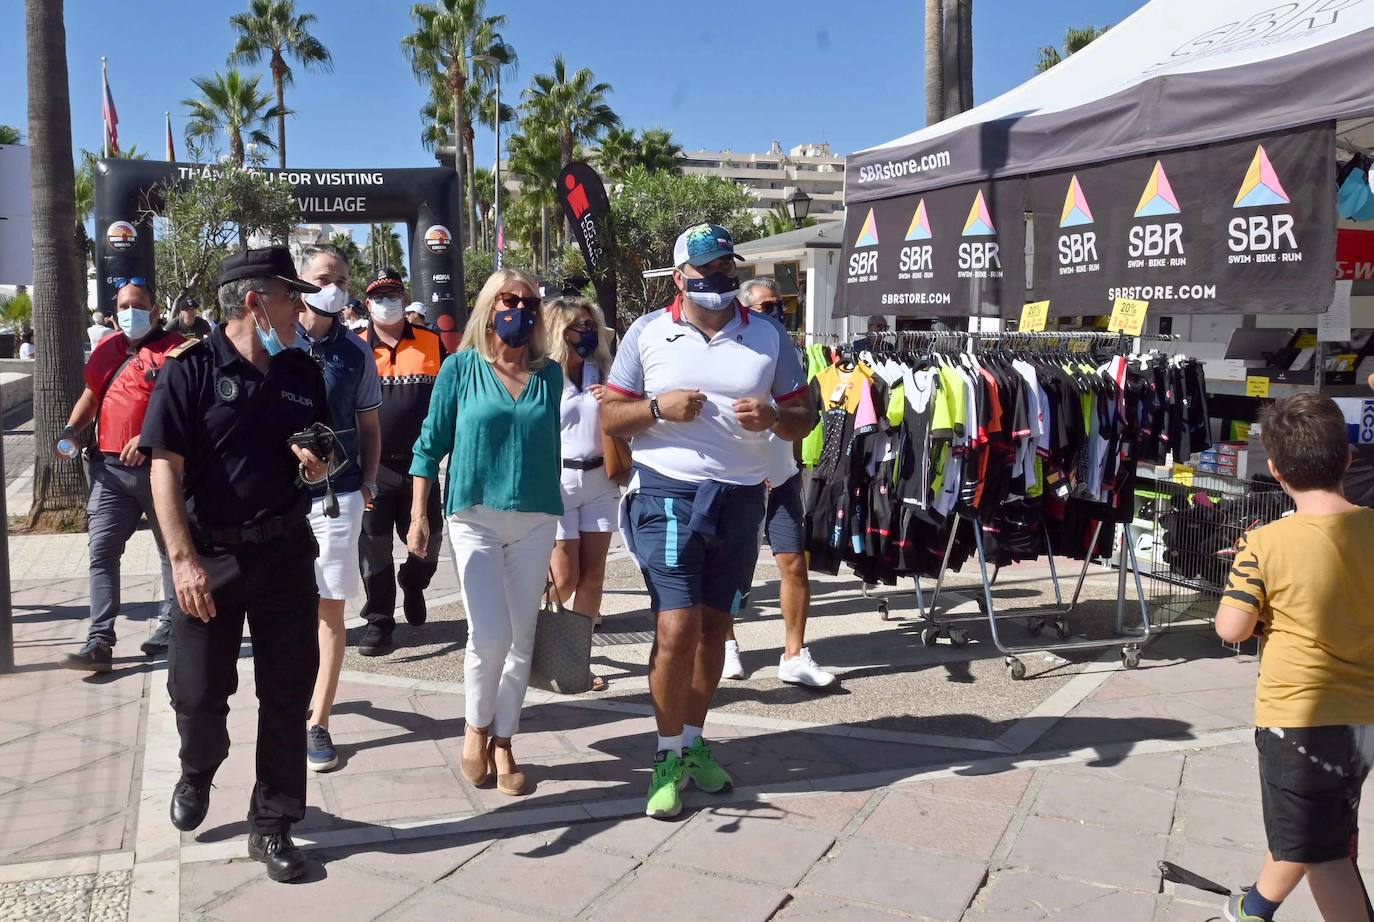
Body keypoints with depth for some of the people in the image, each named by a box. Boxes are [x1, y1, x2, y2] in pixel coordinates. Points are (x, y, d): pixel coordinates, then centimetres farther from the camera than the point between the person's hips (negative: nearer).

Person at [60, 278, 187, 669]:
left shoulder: (173, 349, -5)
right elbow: (90, 396, 24)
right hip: (110, 467, 5)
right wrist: (71, 429, 8)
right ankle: (99, 642, -1)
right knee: (102, 551, -1)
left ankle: (170, 626, 24)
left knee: (173, 550, 9)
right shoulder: (107, 349, 13)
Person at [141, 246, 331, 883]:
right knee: (197, 692, 2)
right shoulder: (191, 369, -7)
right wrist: (183, 558, -19)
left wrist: (317, 467, -6)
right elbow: (165, 469, -11)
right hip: (210, 554, -3)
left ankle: (272, 824, 23)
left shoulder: (303, 373, 7)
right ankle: (198, 770, 37)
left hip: (286, 552, 4)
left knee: (287, 694, 7)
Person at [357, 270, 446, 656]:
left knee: (428, 539, 7)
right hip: (372, 466, 0)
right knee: (374, 546, 4)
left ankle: (413, 583, 38)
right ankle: (379, 620, 16)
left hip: (420, 462, 1)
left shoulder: (431, 343, 5)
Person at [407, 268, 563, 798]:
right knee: (490, 635, -10)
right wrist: (418, 516, -5)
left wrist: (561, 522, 14)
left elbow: (551, 446, 12)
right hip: (475, 517, -3)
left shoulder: (549, 374, 6)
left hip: (535, 520, 3)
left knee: (522, 639, 6)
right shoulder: (460, 368, -1)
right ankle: (476, 727, 17)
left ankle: (502, 742, 21)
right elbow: (431, 444, 1)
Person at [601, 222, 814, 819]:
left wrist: (773, 417, -12)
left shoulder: (768, 336, 8)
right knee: (677, 628, -10)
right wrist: (658, 409, -15)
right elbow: (609, 416, 4)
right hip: (668, 495, -3)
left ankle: (692, 743, 28)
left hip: (741, 499, 3)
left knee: (713, 626, 11)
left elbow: (803, 416, 10)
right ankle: (668, 758, 8)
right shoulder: (648, 333, 3)